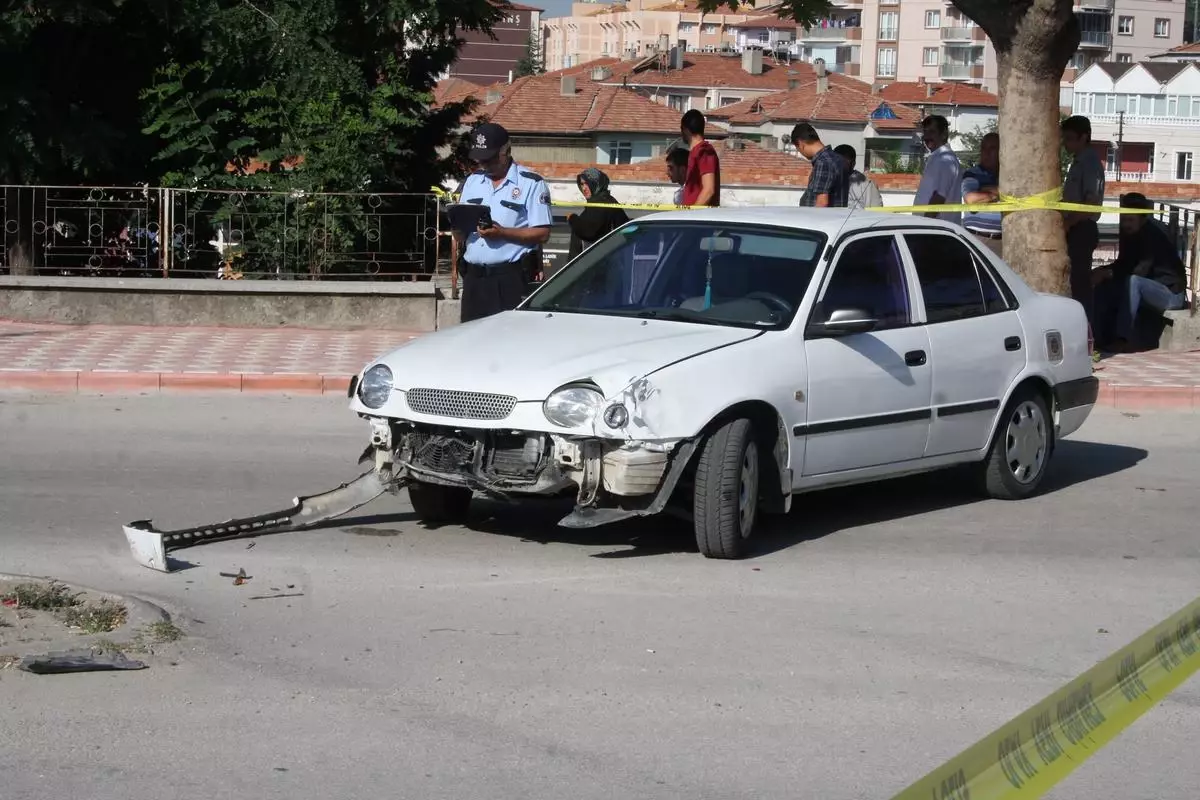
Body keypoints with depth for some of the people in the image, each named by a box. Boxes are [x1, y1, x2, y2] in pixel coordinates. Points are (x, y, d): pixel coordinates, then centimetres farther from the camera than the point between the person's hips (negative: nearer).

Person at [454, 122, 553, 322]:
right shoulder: (472, 182, 18)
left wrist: (502, 233, -19)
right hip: (474, 276, 6)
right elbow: (458, 234, 19)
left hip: (512, 277, -5)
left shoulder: (531, 183, -1)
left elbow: (542, 233, -8)